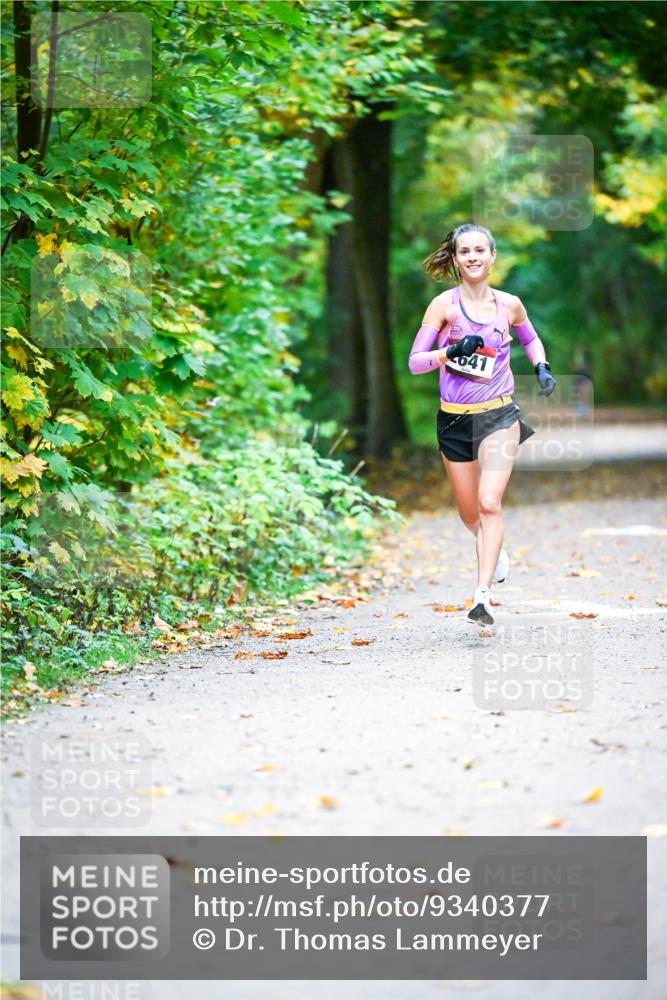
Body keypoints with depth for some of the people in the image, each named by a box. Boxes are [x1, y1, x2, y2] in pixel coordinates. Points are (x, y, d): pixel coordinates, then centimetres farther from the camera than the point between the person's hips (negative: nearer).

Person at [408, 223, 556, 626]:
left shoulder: (509, 304, 3)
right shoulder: (445, 304, -4)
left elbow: (531, 339, 24)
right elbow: (414, 362, -6)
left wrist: (542, 367, 6)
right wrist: (451, 352, -22)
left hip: (499, 415, -1)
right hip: (455, 420, 1)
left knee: (489, 503, -17)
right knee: (469, 513, 12)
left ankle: (483, 595, -18)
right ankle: (496, 549, 47)